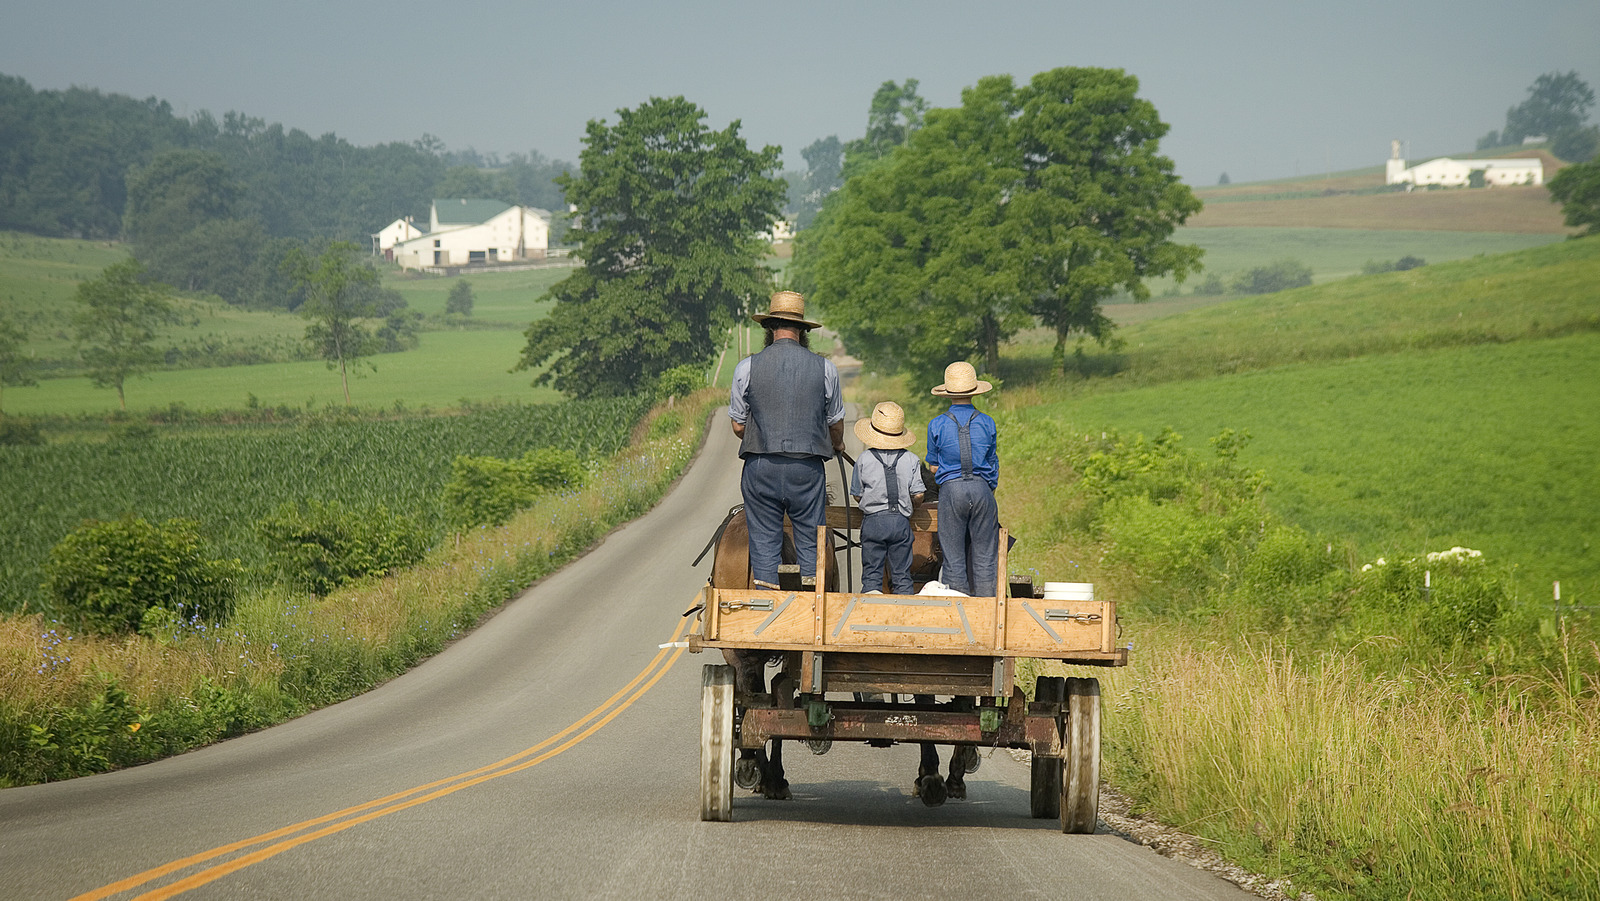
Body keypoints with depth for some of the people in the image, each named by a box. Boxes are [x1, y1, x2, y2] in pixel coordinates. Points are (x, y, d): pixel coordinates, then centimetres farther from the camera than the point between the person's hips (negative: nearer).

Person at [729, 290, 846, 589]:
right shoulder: (824, 369, 1)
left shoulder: (746, 368, -1)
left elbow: (738, 425, 5)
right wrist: (837, 445, 35)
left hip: (760, 466, 0)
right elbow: (836, 423, 12)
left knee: (764, 542, 4)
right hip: (808, 468, 0)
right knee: (810, 543, 7)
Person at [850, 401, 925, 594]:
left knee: (871, 575, 4)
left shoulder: (865, 459, -3)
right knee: (902, 575, 7)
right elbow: (918, 495, -4)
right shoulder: (911, 460, -2)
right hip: (901, 521, 1)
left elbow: (857, 495, 2)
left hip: (872, 521, -1)